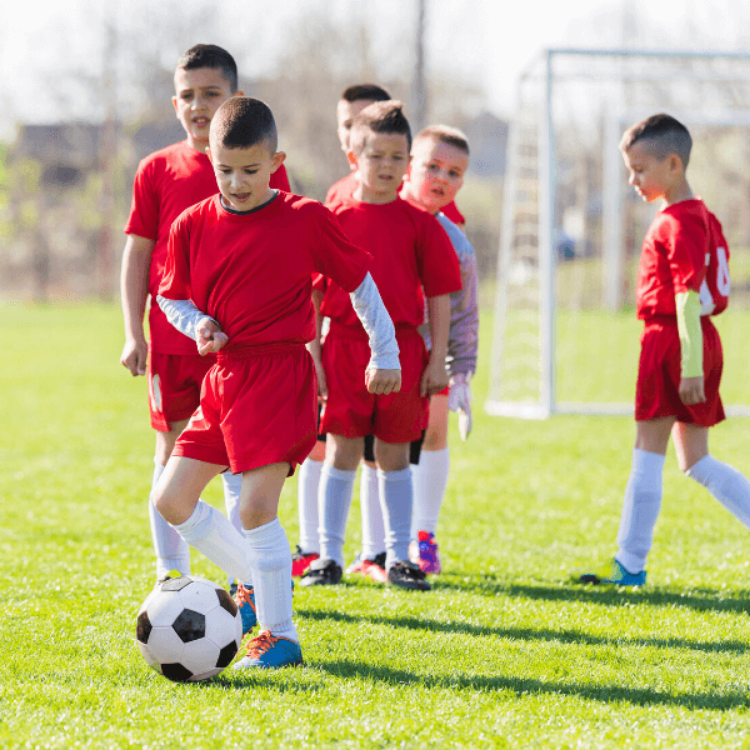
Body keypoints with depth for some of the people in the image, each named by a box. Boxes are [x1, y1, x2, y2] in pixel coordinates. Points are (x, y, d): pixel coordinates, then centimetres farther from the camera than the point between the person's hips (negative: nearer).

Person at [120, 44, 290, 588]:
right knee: (173, 454, 6)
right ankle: (171, 576, 15)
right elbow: (137, 253, 8)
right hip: (171, 338, 1)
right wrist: (133, 333, 1)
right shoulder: (158, 170, 6)